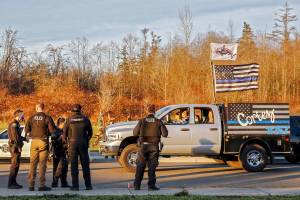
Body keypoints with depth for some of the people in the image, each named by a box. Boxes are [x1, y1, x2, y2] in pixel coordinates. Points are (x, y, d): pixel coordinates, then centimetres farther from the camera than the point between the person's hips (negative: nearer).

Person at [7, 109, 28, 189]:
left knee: (16, 165, 12)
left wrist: (24, 139, 17)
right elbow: (15, 136, -21)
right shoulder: (13, 124, -14)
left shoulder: (16, 124, 18)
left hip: (17, 147, 10)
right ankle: (10, 184, -9)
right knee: (14, 165, -10)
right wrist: (19, 147, -22)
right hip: (15, 147, -10)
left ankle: (13, 182, 17)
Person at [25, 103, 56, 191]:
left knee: (33, 163, 8)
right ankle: (42, 185, -3)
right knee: (42, 164, -1)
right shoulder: (47, 118, -6)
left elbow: (27, 130, 2)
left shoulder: (32, 118, 3)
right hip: (44, 142, -3)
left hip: (34, 142, 3)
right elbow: (52, 130, -8)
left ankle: (31, 185, 8)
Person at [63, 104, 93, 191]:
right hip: (83, 144, 1)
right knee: (85, 164, 6)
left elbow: (64, 133, 5)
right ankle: (88, 185, 7)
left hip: (72, 144, 0)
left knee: (74, 165, 1)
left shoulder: (69, 120, 1)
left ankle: (75, 185, -2)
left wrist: (66, 142, 22)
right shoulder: (85, 119, 2)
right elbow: (90, 132, 8)